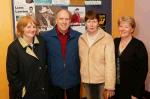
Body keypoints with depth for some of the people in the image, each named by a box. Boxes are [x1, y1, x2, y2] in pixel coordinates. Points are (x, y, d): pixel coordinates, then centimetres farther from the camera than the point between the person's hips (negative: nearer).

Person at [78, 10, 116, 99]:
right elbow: (81, 60, 7)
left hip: (102, 80, -4)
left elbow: (110, 63, -15)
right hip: (86, 80, 4)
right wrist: (81, 78, 8)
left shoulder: (107, 38, -12)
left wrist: (110, 85, -17)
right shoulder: (81, 39, 2)